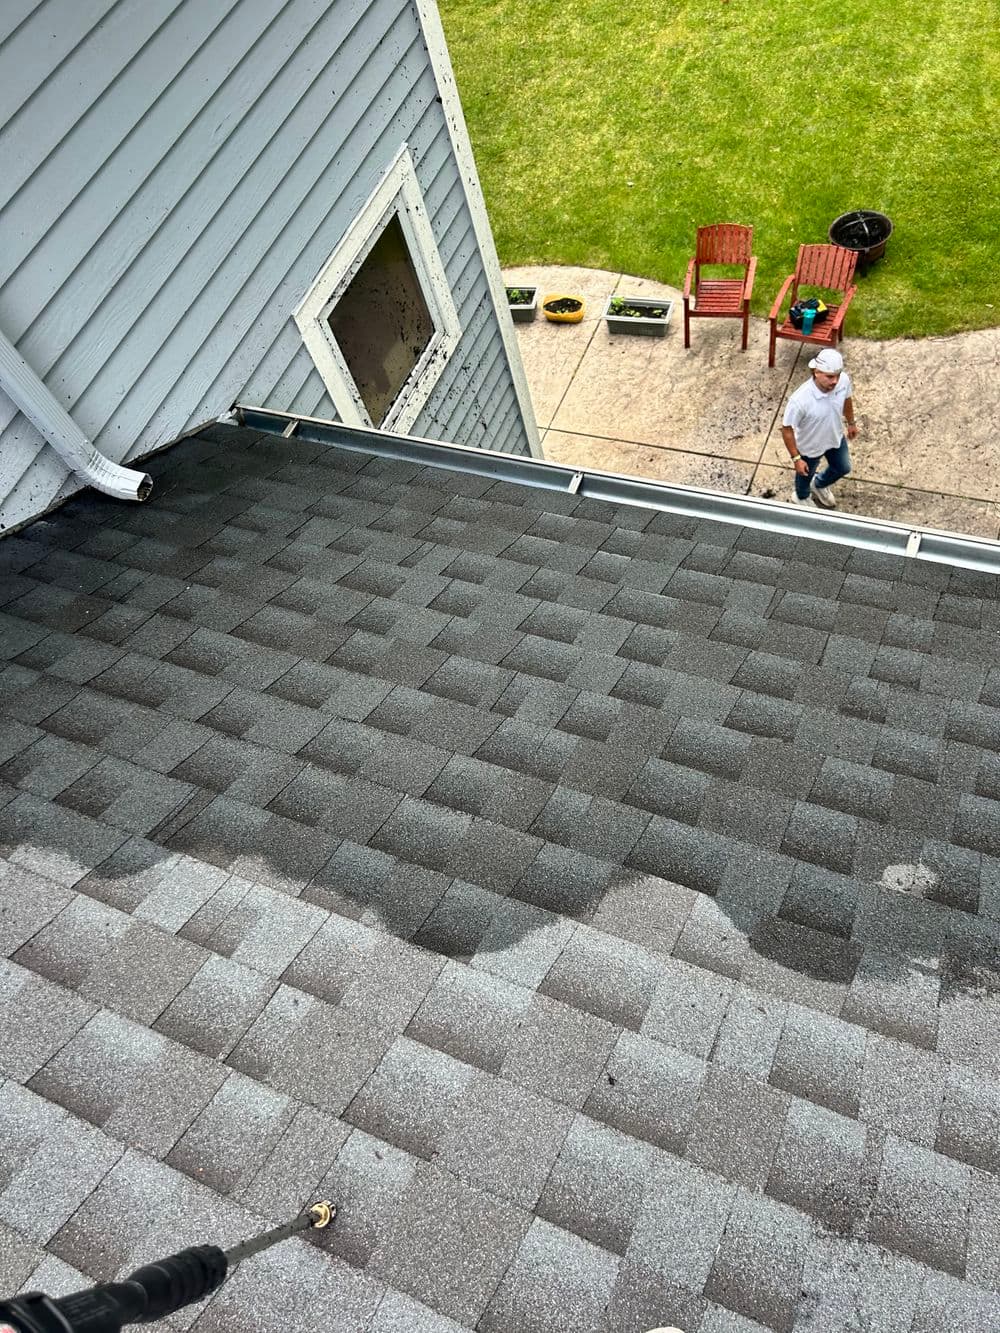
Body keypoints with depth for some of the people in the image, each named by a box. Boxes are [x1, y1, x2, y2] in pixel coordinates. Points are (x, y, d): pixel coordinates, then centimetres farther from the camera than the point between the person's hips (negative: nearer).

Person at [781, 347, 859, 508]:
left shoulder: (844, 380, -26)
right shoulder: (800, 400, -42)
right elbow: (787, 429, -27)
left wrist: (851, 423, 14)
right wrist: (796, 458, -20)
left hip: (835, 438, 5)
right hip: (810, 446, -5)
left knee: (843, 468, 30)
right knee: (806, 474, 26)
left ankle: (819, 486, 62)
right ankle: (802, 497, 61)